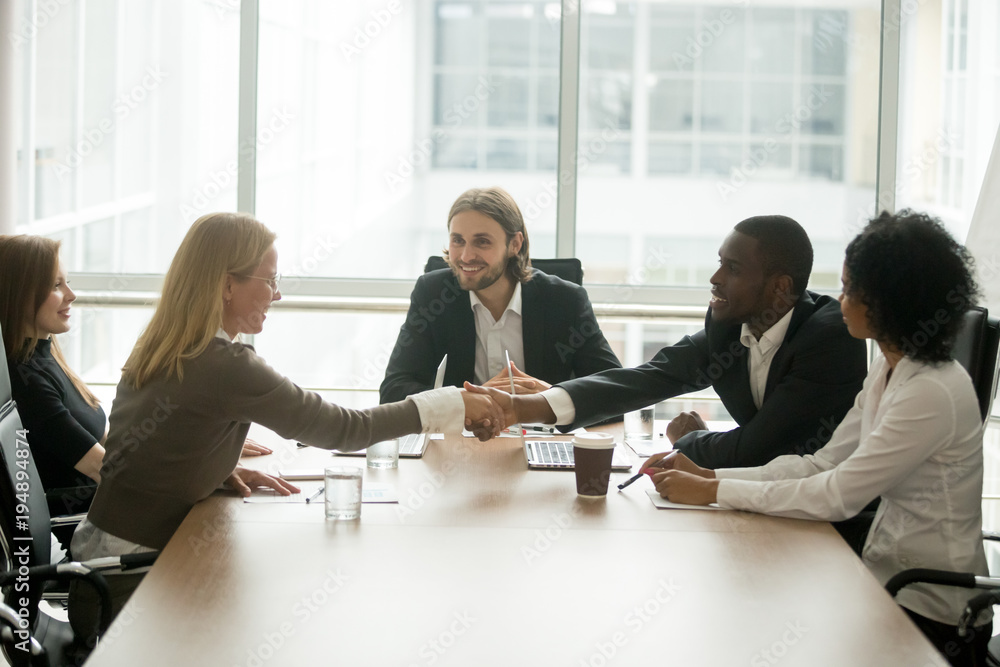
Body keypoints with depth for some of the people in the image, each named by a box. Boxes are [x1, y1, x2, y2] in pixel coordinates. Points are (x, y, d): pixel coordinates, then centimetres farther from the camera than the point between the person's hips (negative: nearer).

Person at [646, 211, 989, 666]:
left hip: (928, 612, -8)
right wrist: (708, 474, -3)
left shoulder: (932, 393, -23)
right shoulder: (888, 371, 8)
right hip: (888, 576, 8)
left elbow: (837, 496, -23)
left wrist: (713, 491, -18)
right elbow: (822, 465, 6)